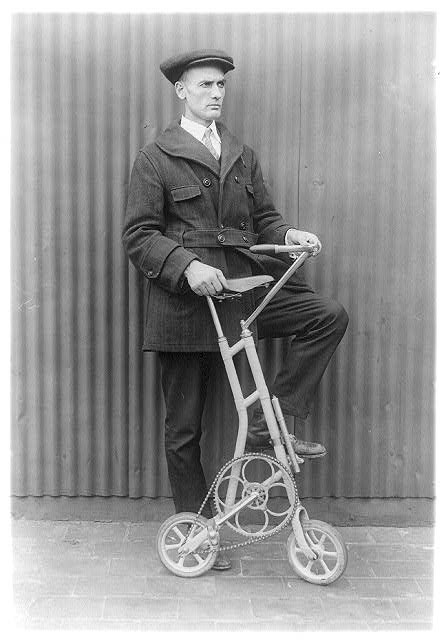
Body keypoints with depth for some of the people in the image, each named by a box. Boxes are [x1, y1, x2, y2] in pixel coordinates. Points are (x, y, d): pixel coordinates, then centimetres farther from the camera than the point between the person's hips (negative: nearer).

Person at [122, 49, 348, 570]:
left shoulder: (242, 156, 17)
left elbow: (262, 219, 17)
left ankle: (268, 424, -8)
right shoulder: (155, 158, 1)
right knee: (184, 427, 2)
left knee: (330, 315, -15)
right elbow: (138, 235, -6)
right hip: (183, 298, -4)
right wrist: (188, 264, -24)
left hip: (241, 285, 5)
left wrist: (288, 234, -6)